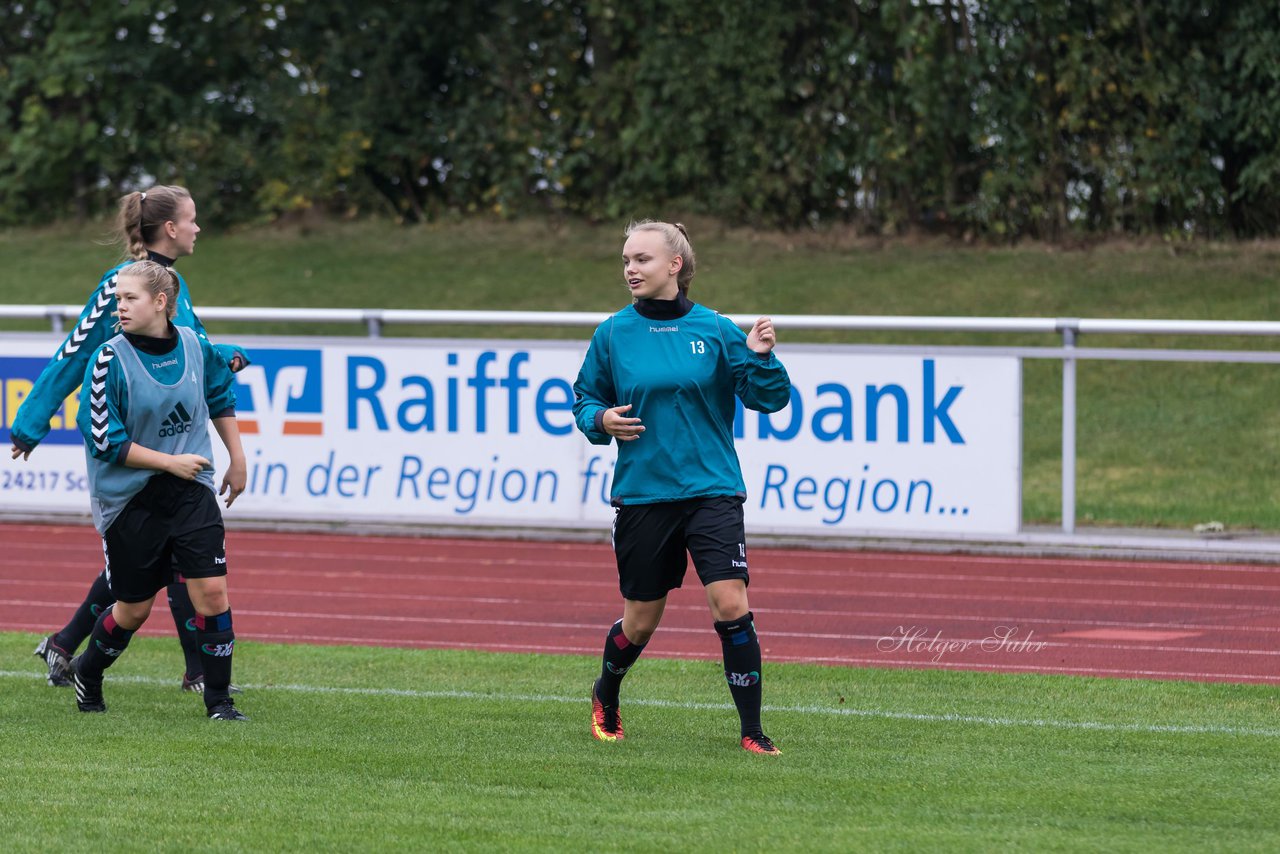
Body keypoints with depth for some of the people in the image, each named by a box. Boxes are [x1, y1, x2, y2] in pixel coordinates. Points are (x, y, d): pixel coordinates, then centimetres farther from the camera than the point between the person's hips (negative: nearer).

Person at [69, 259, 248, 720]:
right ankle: (87, 671, 35)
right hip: (129, 499, -3)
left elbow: (220, 393, 20)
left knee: (212, 590, -9)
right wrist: (171, 462, -14)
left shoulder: (194, 346, -1)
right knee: (134, 608, 7)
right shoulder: (110, 360, -14)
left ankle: (219, 699, 2)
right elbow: (104, 440, -14)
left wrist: (237, 458, 20)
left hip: (191, 489, 3)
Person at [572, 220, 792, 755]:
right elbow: (585, 396, 13)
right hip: (642, 494, 1)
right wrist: (601, 420, -8)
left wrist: (760, 358, -18)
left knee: (731, 606, -15)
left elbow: (769, 399, 1)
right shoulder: (613, 334, 2)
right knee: (640, 622, 10)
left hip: (712, 491, -1)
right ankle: (605, 697, 40)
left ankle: (752, 730, -6)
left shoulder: (715, 330, -1)